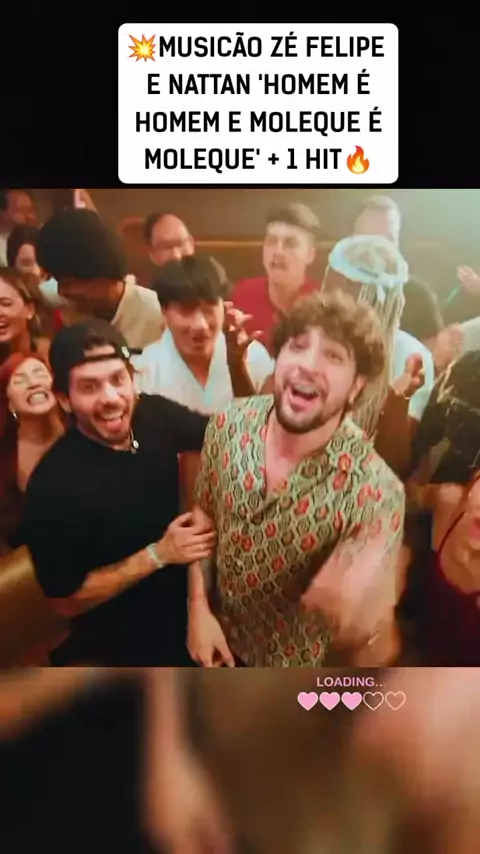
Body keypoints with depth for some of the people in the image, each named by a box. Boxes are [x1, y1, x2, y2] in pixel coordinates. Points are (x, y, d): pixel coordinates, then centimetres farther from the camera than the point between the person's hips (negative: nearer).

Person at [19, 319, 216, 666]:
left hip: (190, 611, 5)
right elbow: (66, 599, -21)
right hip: (130, 648, -5)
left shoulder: (155, 415, -16)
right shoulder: (54, 484, -31)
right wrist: (158, 554, -26)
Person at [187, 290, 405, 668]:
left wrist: (361, 617, -48)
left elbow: (371, 649, -27)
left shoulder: (375, 492, -32)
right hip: (219, 637, 3)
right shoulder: (228, 424, -19)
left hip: (295, 668, -3)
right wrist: (198, 607, -7)